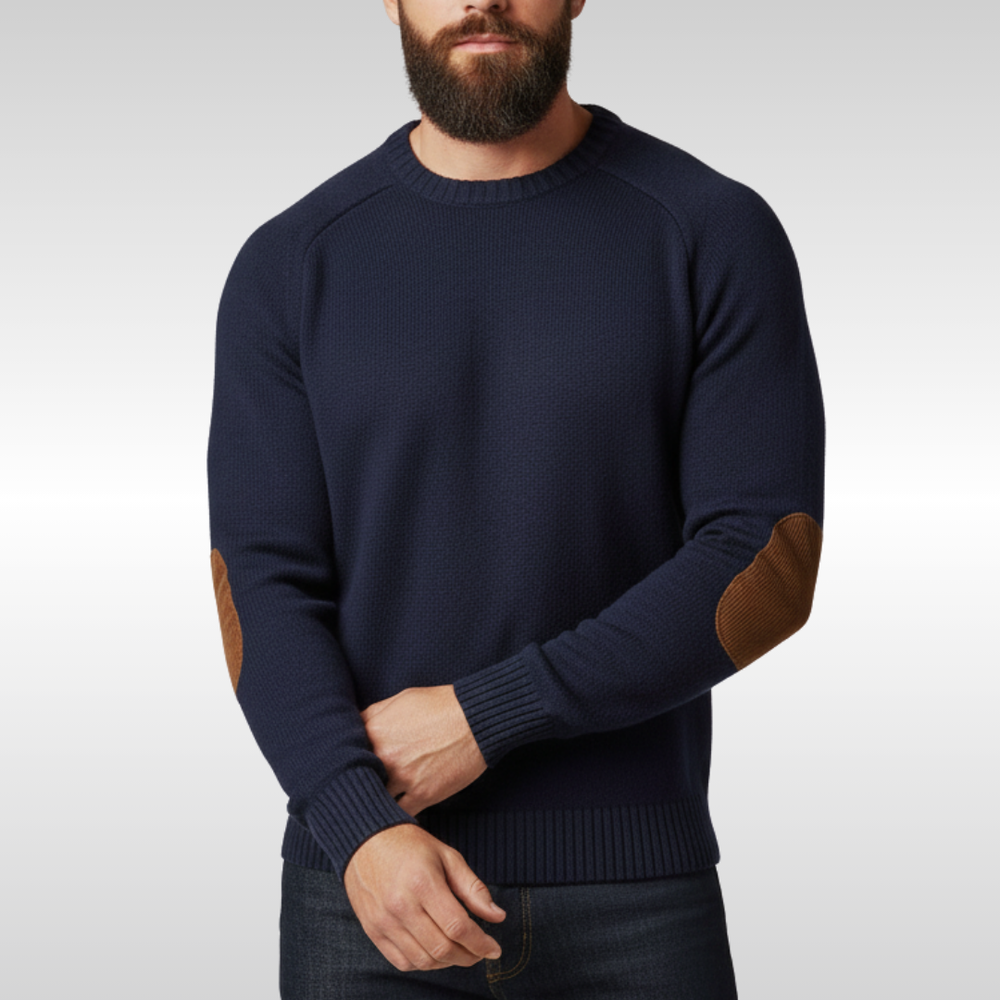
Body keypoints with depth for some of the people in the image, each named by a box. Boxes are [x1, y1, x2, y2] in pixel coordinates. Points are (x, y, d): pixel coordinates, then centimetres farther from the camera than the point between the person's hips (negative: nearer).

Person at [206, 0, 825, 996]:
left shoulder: (717, 234, -3)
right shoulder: (288, 267, 1)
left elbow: (769, 566, -9)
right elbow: (263, 592, -4)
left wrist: (486, 715, -15)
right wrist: (362, 829, -20)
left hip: (635, 892, -1)